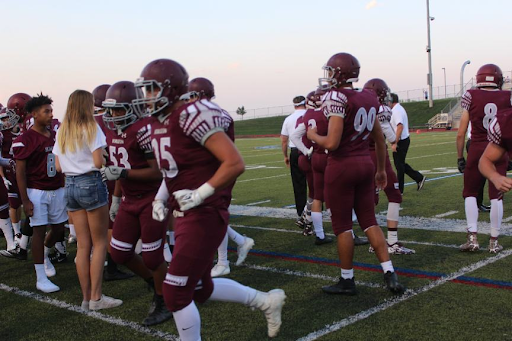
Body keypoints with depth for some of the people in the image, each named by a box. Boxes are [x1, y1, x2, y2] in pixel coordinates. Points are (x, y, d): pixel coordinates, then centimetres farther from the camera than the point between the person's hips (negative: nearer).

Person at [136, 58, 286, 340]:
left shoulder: (192, 116, -19)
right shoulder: (158, 123, 9)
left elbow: (235, 163, -22)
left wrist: (200, 194, -21)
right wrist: (160, 198, 8)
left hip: (204, 216, -10)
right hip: (184, 216, 10)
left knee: (176, 294, -3)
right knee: (200, 289, 19)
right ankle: (266, 302, 37)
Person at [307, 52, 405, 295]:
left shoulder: (337, 98, -16)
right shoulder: (368, 99, 7)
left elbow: (332, 143, -22)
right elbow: (380, 140, 15)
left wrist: (313, 136, -2)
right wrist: (381, 169, 25)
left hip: (342, 167, -7)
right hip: (365, 165, 7)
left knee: (342, 225, 5)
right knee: (369, 221, 14)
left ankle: (347, 281, 17)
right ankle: (390, 275, 12)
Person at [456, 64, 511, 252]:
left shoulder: (471, 97, -4)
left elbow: (461, 134, -4)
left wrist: (460, 157, 6)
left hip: (477, 150, -1)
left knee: (470, 193, 13)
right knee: (496, 196, 8)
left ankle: (472, 237, 5)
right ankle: (494, 241, 13)